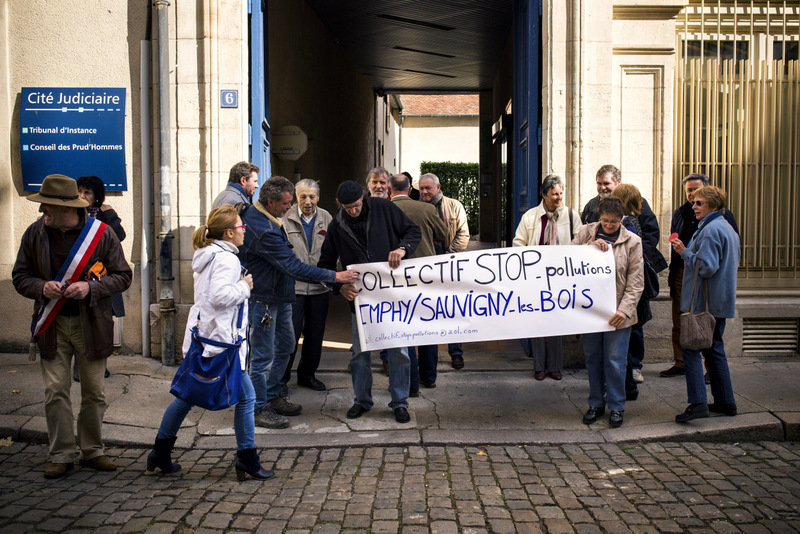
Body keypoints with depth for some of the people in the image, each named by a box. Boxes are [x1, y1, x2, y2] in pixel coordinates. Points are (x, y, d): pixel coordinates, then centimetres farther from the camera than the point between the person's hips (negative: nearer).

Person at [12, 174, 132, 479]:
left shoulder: (101, 233, -6)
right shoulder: (34, 234, 2)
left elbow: (122, 276, -2)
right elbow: (20, 276, 8)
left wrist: (90, 287, -18)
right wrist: (42, 287, -13)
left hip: (92, 325, -1)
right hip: (52, 325, 1)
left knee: (94, 392, 7)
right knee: (55, 392, 1)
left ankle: (92, 451, 23)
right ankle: (61, 456, 14)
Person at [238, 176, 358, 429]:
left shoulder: (253, 213, 3)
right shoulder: (262, 230, -30)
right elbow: (294, 268, -30)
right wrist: (335, 276, -25)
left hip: (278, 293, 11)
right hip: (262, 297, -11)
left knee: (285, 344, 19)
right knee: (263, 354, 0)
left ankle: (274, 395, 33)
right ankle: (260, 408, 13)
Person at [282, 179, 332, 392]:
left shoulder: (326, 218, 7)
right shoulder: (286, 218, -3)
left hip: (319, 286, 4)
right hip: (293, 286, -3)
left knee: (315, 334, 11)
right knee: (289, 334, -2)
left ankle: (307, 374, 27)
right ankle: (280, 377, 14)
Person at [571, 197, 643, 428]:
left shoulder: (632, 241, -1)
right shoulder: (586, 233, 5)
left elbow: (635, 282, -3)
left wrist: (624, 309, -14)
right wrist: (591, 246, -17)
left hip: (617, 312, -2)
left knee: (615, 361, -1)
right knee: (592, 358, 11)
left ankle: (616, 407, 16)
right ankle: (596, 403, 26)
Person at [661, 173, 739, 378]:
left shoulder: (722, 214, -1)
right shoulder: (680, 213, 14)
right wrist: (672, 274, 13)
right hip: (682, 275, 5)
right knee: (679, 323, 7)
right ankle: (680, 364, 17)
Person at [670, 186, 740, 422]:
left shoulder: (711, 229, -16)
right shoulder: (728, 229, 15)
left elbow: (706, 267, -23)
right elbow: (734, 263, 23)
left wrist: (684, 252, -10)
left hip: (703, 302, -10)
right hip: (721, 302, 10)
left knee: (691, 349, -7)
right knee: (714, 348, 16)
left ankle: (698, 403, -12)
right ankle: (725, 402, 22)